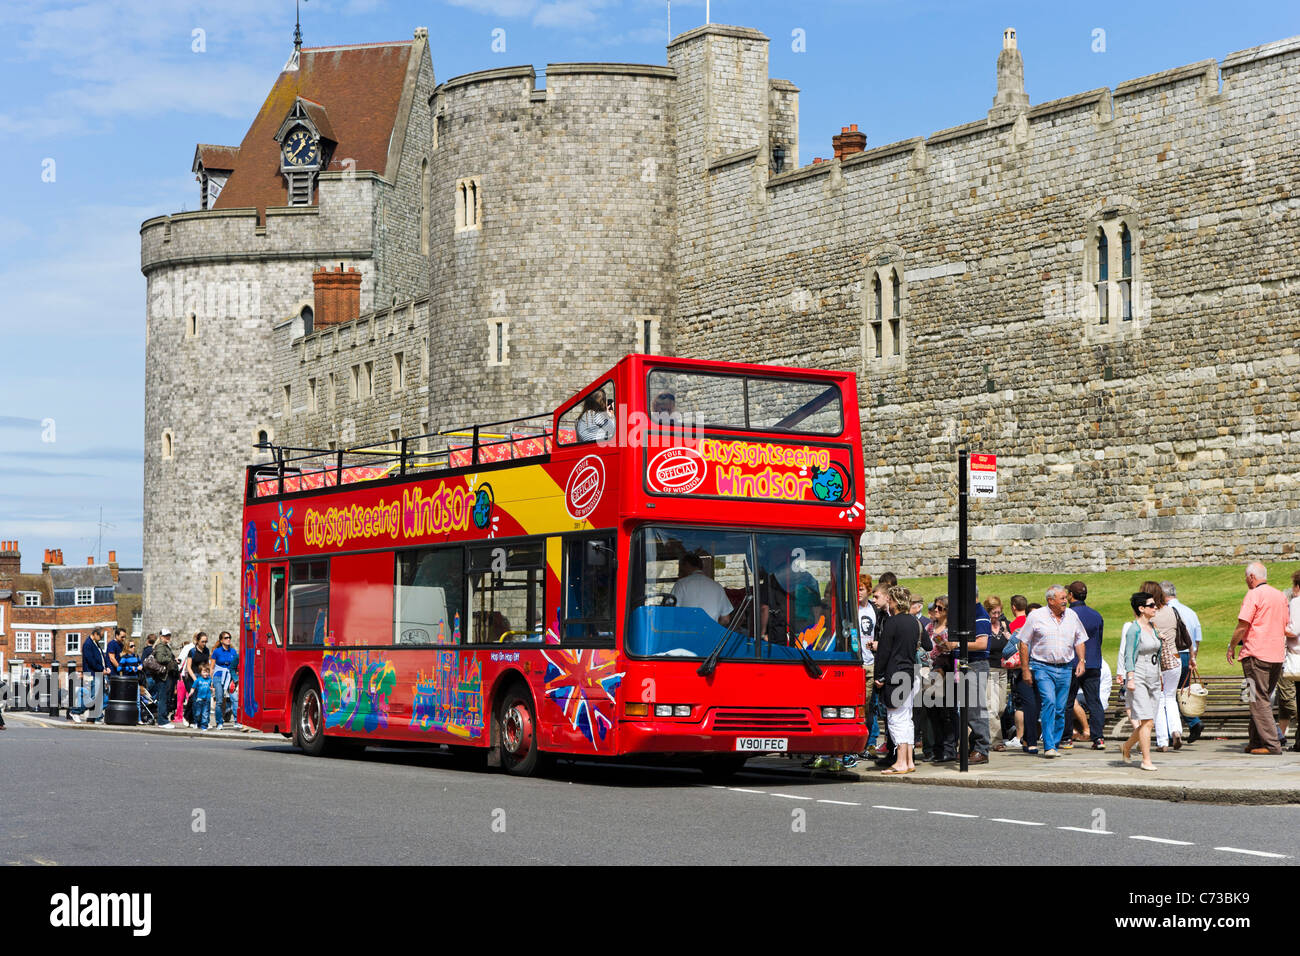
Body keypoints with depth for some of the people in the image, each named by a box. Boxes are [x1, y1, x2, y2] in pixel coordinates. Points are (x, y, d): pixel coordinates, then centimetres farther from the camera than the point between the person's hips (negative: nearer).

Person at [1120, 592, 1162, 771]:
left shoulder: (1152, 627, 14)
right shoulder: (1134, 629, -10)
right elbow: (1129, 656, -12)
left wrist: (1159, 677, 22)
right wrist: (1130, 679, -17)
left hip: (1153, 679, 8)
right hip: (1138, 679, -8)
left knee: (1147, 723, 6)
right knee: (1147, 721, -11)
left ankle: (1126, 746, 28)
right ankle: (1146, 760, -5)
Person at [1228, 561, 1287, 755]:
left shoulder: (1253, 595, -9)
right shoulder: (1280, 596, 14)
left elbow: (1243, 625, -13)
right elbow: (1285, 628, 19)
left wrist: (1231, 647, -2)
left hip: (1256, 654, -8)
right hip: (1277, 654, 8)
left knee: (1259, 701, -5)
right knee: (1263, 699, 14)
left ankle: (1271, 744, -10)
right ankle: (1256, 742, 16)